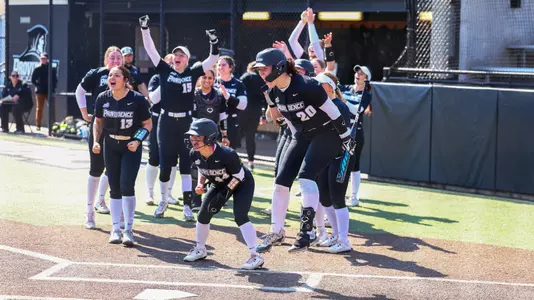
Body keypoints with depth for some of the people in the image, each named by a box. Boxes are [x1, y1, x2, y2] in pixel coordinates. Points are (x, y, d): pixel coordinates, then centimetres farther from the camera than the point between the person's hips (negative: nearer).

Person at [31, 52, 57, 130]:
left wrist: (53, 87, -6)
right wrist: (38, 86, -6)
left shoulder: (52, 68, 3)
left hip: (49, 91, 0)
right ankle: (38, 125, 10)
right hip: (40, 91, 0)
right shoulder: (37, 68, 1)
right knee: (39, 108, 4)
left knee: (52, 108, -1)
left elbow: (55, 79, 6)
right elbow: (33, 80, 3)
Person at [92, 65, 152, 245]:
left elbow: (148, 124, -5)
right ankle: (115, 228, 15)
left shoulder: (137, 100, -16)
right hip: (111, 146, 3)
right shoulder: (103, 99, -6)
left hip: (131, 146, -3)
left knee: (126, 186, -13)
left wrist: (138, 141, -19)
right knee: (114, 188, 6)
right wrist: (96, 141, -2)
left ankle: (128, 230, -4)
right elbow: (98, 122, 10)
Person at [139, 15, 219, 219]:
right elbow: (150, 50, -1)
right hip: (166, 122, 1)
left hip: (186, 122, 0)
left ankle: (187, 205, 3)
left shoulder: (193, 73, 3)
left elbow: (212, 60, -1)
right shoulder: (165, 71, 3)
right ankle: (163, 202, 24)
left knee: (186, 165, 0)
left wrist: (214, 42, -16)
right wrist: (145, 29, -9)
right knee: (165, 165, 7)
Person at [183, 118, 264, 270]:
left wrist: (224, 193, -25)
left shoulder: (227, 154, -38)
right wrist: (200, 184, -14)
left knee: (240, 216, -23)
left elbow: (239, 175, -24)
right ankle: (200, 250, 25)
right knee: (203, 214, 2)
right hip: (219, 184, 7)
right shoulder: (195, 155, -18)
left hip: (242, 183, -7)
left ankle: (255, 256, -19)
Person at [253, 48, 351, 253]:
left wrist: (346, 139, -16)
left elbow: (332, 111, -21)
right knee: (281, 180, 2)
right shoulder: (275, 92, -5)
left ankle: (306, 231, -27)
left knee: (305, 175, -25)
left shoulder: (307, 86, -28)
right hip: (302, 136, 8)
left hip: (326, 134, -8)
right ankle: (276, 232, 16)